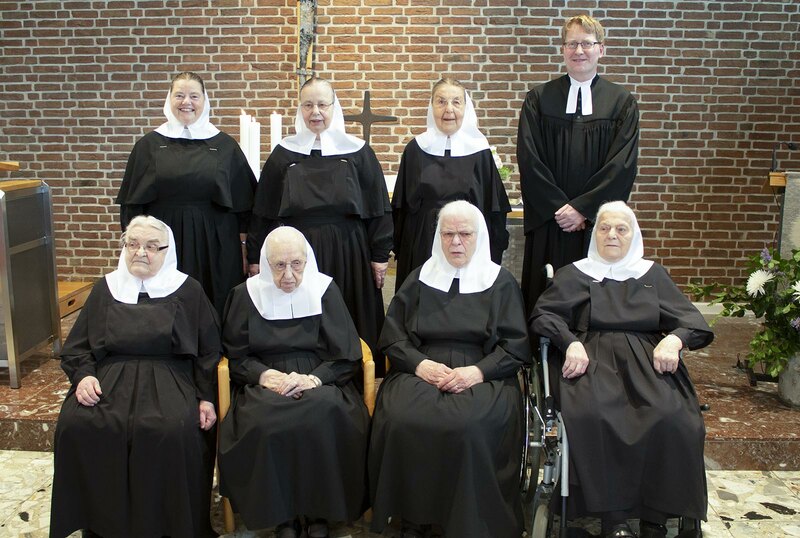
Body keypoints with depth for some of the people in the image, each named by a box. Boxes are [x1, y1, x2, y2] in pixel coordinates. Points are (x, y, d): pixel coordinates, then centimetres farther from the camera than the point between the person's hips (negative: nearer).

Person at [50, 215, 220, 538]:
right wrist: (83, 376, -6)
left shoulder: (187, 290, 8)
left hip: (168, 380, -2)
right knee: (76, 425, -27)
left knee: (173, 428, -33)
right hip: (109, 377, 3)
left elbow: (208, 351, 7)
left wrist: (206, 397, -4)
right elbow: (75, 347, 15)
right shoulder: (105, 289, 15)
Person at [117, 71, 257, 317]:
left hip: (214, 245, 0)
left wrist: (244, 249, 2)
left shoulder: (224, 146, 4)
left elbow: (243, 204, 5)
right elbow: (131, 203, 6)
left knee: (213, 312, 4)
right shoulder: (149, 145, 5)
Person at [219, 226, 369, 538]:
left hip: (319, 381, 0)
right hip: (265, 382, 1)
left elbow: (346, 356, 3)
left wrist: (314, 378, -15)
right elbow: (235, 355, 10)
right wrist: (264, 374, -11)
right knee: (264, 422, -34)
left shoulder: (325, 290, 4)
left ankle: (319, 512, -13)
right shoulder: (247, 294, 6)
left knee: (327, 416, -34)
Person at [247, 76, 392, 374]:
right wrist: (255, 257, 6)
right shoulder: (283, 153, 7)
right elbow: (262, 210, 9)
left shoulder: (358, 152, 4)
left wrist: (380, 256, 0)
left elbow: (378, 208, 4)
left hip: (346, 254, -1)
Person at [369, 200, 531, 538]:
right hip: (420, 371, 2)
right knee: (400, 419, -30)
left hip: (482, 377, -1)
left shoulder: (501, 283, 11)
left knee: (471, 426, -34)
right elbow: (392, 336, 10)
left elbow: (516, 346, 4)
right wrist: (419, 363, -10)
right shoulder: (419, 279, 16)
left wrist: (478, 371, -14)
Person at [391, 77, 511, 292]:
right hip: (422, 246, 1)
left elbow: (494, 209, 4)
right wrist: (400, 250, 7)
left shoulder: (480, 152, 1)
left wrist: (492, 256, 1)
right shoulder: (416, 150, 3)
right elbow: (401, 206, 8)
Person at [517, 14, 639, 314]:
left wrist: (582, 207, -12)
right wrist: (558, 208, -11)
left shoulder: (621, 103, 6)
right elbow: (529, 159, -3)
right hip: (548, 223, 0)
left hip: (598, 222, 0)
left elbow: (623, 164, -3)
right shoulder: (539, 100, 6)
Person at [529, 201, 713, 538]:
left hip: (647, 357, 2)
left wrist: (674, 340, -8)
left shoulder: (653, 275, 23)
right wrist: (571, 343, -14)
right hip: (593, 356, -1)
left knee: (670, 417, -30)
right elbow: (543, 314, 5)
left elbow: (691, 320, 15)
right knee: (592, 415, -35)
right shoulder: (575, 274, 18)